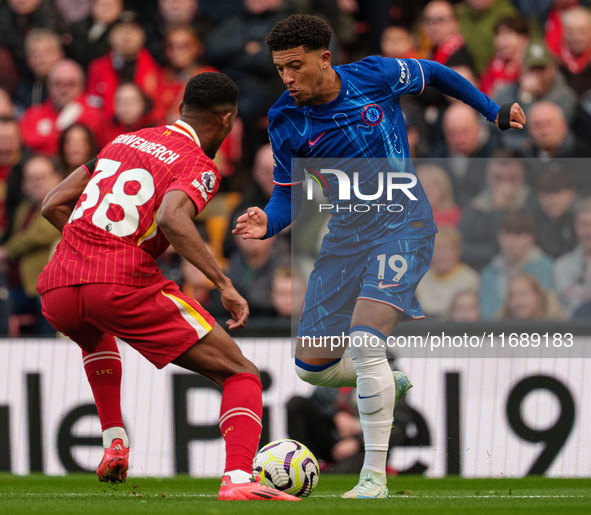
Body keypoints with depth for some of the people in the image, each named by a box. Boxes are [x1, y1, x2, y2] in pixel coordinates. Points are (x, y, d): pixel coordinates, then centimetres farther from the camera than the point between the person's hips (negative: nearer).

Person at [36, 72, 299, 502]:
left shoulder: (125, 141, 23)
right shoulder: (199, 167, 2)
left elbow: (53, 204, 23)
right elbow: (172, 219, -21)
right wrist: (224, 285, -20)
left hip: (57, 289, 6)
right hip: (125, 286, -6)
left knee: (95, 334, 45)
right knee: (241, 374, 2)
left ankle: (114, 443, 33)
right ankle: (238, 479, -20)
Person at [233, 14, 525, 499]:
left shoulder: (375, 76, -11)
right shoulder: (286, 123, -4)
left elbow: (433, 73, 9)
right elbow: (288, 195, 4)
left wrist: (493, 111, 18)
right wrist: (268, 222, -18)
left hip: (401, 222, -5)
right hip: (346, 231, 5)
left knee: (364, 340, -24)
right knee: (312, 364, 3)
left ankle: (374, 476, -17)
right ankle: (389, 386, 35)